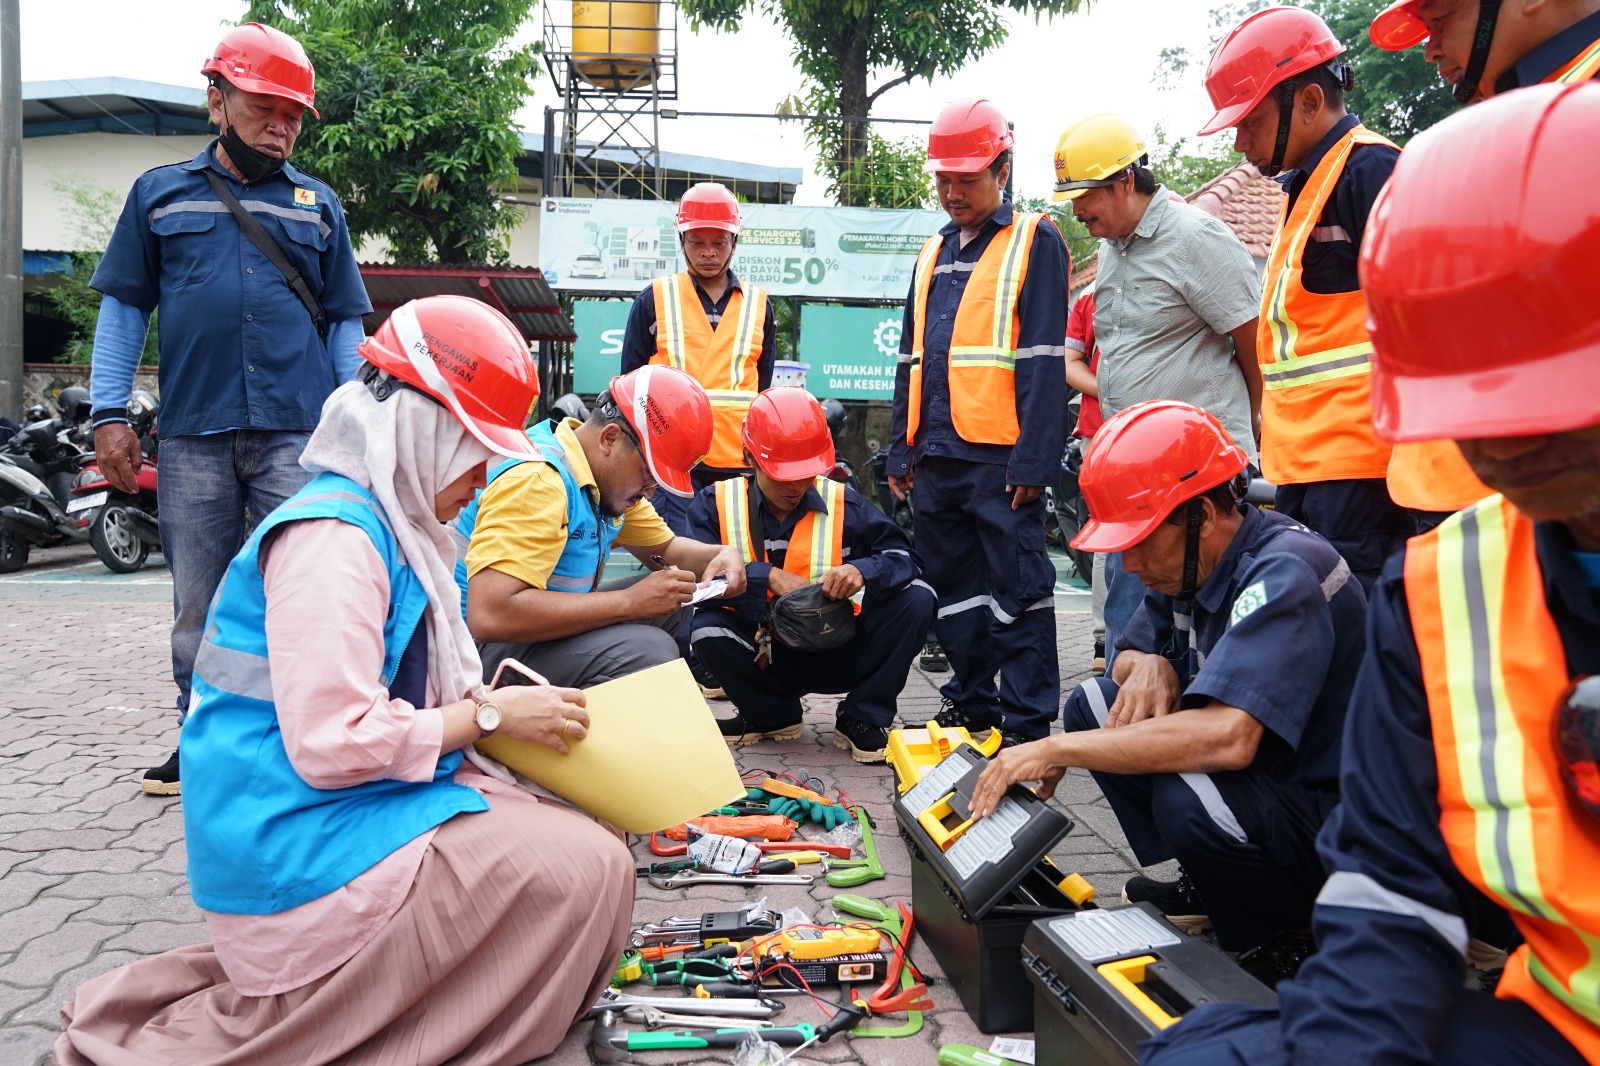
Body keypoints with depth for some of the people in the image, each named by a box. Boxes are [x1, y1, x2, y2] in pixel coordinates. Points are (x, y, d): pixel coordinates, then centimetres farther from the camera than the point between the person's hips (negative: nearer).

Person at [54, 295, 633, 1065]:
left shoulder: (390, 527, 12)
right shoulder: (332, 538, -20)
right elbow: (332, 743, -25)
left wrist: (488, 701, 3)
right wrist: (490, 717, -15)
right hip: (305, 850, -10)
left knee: (581, 839, 5)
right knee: (589, 871, -15)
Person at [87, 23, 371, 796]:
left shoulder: (319, 205, 14)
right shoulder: (160, 193, 12)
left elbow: (344, 320, 14)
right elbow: (123, 306, 11)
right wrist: (110, 414, 2)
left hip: (299, 434, 0)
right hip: (194, 436, 1)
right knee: (198, 604, 7)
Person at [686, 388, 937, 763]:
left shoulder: (842, 503, 0)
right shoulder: (715, 503, -3)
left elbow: (900, 555, -8)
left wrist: (863, 571, -29)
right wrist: (767, 577, -27)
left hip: (833, 654, 1)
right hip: (763, 657, 0)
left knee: (915, 598, -20)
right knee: (707, 630, -33)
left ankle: (863, 719, -3)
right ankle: (774, 716, -2)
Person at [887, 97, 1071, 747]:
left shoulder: (1035, 242, -1)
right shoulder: (933, 254, 20)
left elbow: (1043, 359, -9)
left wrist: (1032, 460, -16)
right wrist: (901, 453, 16)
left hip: (1000, 456, -7)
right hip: (937, 454, 7)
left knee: (1016, 588, -3)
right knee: (951, 586, 13)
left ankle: (1026, 724, 3)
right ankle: (972, 704, 25)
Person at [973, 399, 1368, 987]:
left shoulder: (1283, 574, -27)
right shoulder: (1192, 561, 0)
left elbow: (1227, 737, -40)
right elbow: (1131, 650, 16)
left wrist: (1057, 749, -33)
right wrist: (1149, 666, -11)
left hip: (1333, 811, -8)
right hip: (1254, 776, 9)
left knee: (1187, 798, -35)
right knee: (1093, 706, 2)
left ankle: (1281, 939, -5)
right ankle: (1203, 890, 8)